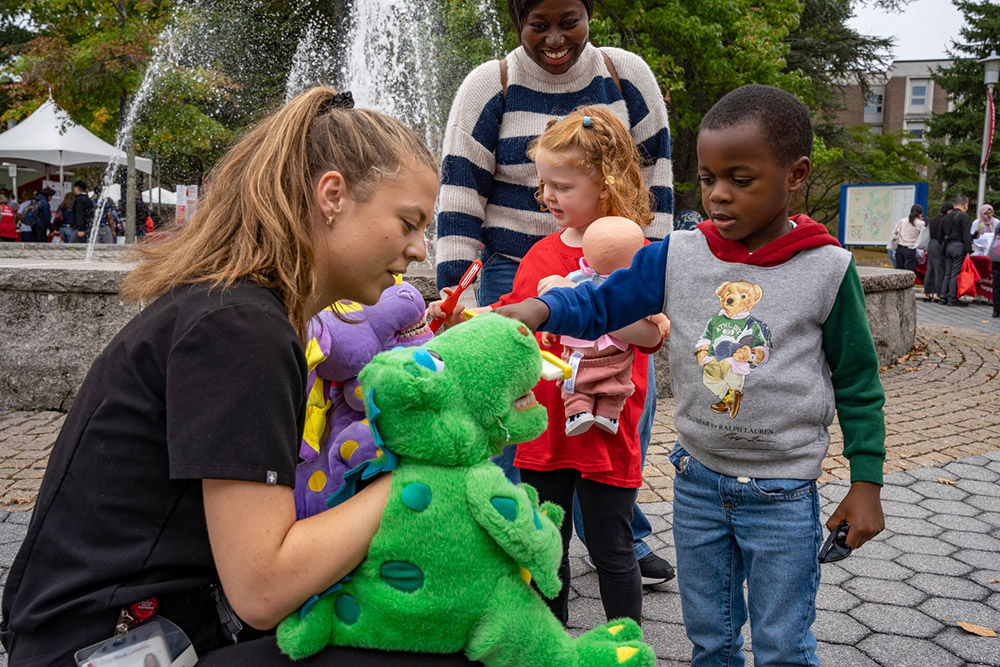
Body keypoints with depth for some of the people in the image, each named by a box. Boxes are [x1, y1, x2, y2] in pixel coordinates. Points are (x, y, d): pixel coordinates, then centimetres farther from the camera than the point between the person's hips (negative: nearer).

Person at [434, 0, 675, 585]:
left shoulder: (627, 76, 1)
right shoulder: (490, 87, -5)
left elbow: (655, 173, 8)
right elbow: (459, 192, -7)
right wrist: (455, 293, -12)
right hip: (514, 272, -2)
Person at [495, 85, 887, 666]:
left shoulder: (827, 269, -11)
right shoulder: (678, 256, -6)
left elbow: (857, 383, -3)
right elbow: (601, 304, -4)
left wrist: (867, 482, -1)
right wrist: (537, 308, -24)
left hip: (783, 498, -3)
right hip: (698, 483, 3)